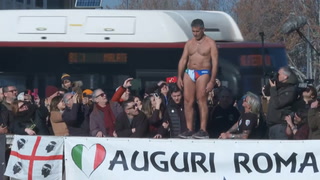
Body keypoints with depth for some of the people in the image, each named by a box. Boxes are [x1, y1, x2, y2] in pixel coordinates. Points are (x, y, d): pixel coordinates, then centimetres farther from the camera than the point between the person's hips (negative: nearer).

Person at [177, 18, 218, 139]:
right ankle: (189, 130, 1)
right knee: (188, 101, -1)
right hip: (189, 73, 5)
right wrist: (179, 77, 3)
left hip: (203, 73, -5)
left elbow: (215, 63, -4)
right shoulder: (189, 43, 16)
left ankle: (203, 131, -14)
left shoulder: (210, 43, 1)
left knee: (202, 101, -12)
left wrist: (212, 81, -12)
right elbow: (183, 60, 14)